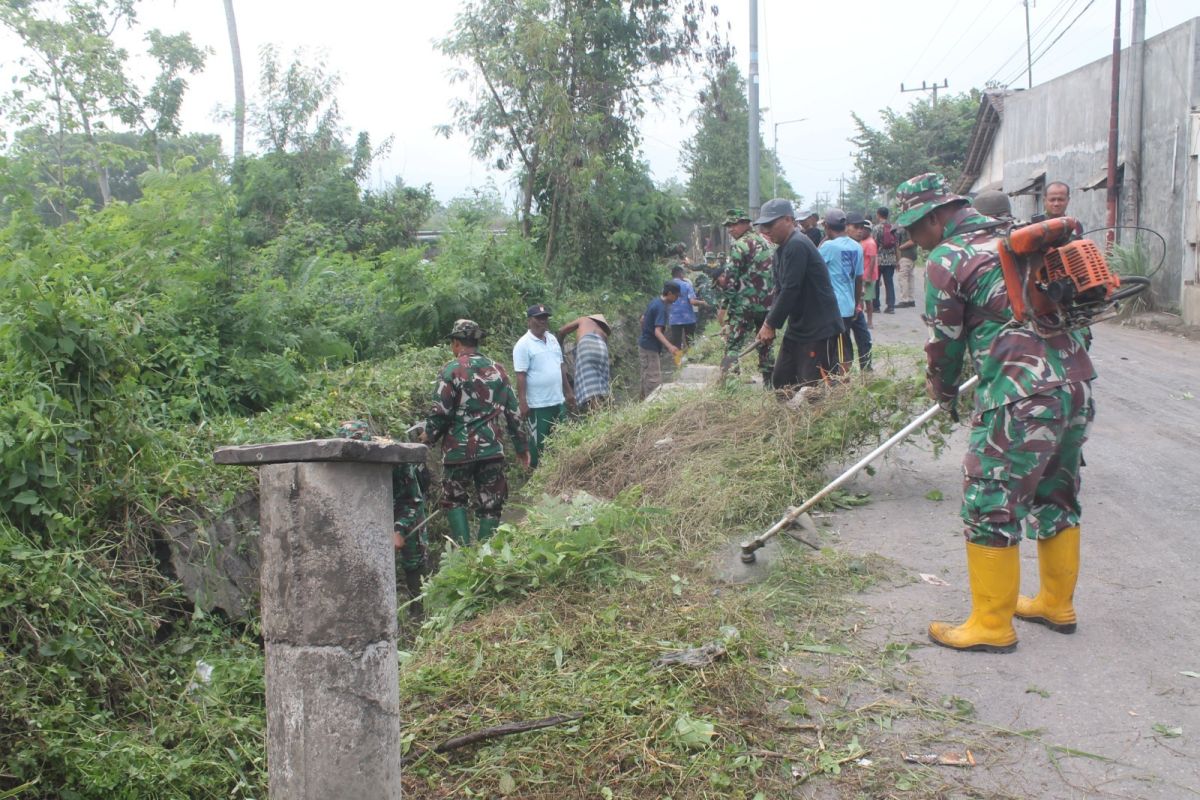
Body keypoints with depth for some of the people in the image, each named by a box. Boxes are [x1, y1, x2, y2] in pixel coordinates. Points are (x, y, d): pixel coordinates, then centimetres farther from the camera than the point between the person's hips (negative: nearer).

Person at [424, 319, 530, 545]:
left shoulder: (452, 370, -6)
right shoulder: (497, 370, 7)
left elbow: (440, 411, -9)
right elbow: (513, 412, 9)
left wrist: (429, 436, 9)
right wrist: (522, 447, 16)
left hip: (459, 449, -3)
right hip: (492, 449, 3)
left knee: (454, 500, 14)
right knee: (491, 506, 8)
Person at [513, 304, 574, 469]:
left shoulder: (552, 340, 10)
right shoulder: (523, 344, -12)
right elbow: (521, 376, -16)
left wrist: (568, 391, 15)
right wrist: (522, 403, -19)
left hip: (558, 401, 7)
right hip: (537, 404, -7)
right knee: (538, 443, 3)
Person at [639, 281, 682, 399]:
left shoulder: (655, 301, 6)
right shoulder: (662, 308, -22)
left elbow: (643, 319, 18)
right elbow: (657, 332, -31)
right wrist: (669, 346, -44)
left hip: (645, 344, 10)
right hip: (650, 348, -10)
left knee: (647, 378, 19)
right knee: (654, 381, -8)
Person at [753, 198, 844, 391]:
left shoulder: (797, 246, -18)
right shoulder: (782, 250, 13)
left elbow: (791, 290, -22)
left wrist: (771, 324, -14)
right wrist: (769, 323, 1)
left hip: (820, 330, -10)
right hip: (797, 328, 10)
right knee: (780, 380, 13)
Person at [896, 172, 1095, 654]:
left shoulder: (945, 260, -4)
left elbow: (944, 344, 1)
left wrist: (943, 394, 19)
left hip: (1021, 397, -8)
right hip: (1077, 384, 9)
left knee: (990, 507, 2)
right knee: (1056, 498, 20)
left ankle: (992, 626, 10)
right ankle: (1056, 605, 34)